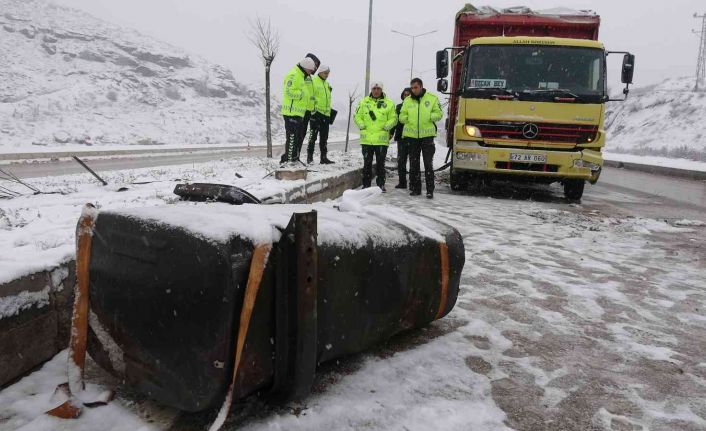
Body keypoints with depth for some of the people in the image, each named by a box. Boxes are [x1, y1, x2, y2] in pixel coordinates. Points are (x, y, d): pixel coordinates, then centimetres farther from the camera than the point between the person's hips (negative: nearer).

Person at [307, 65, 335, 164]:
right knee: (313, 135, -7)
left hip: (326, 114, 8)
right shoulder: (313, 81, -6)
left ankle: (323, 157, 15)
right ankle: (309, 157, -2)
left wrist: (329, 111, 22)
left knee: (324, 137, 9)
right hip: (316, 112, -8)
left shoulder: (327, 84, 19)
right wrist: (312, 108, -18)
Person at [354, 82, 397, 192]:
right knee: (367, 163, 7)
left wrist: (387, 126, -9)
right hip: (366, 138, 1)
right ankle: (366, 185, 15)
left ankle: (381, 185, 13)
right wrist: (362, 125, -4)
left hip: (381, 139, -1)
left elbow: (393, 118, 5)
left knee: (380, 163, 5)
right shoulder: (364, 102, 8)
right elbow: (357, 116, 11)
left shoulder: (388, 103, 4)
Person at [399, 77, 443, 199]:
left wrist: (429, 117, -15)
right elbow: (402, 116, 12)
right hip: (412, 135, 3)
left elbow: (439, 114, 3)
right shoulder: (407, 100, 10)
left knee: (428, 164, -4)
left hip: (427, 135, -3)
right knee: (413, 164, 8)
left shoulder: (432, 98, 3)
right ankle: (415, 188, 17)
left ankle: (430, 190, 1)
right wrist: (408, 119, -9)